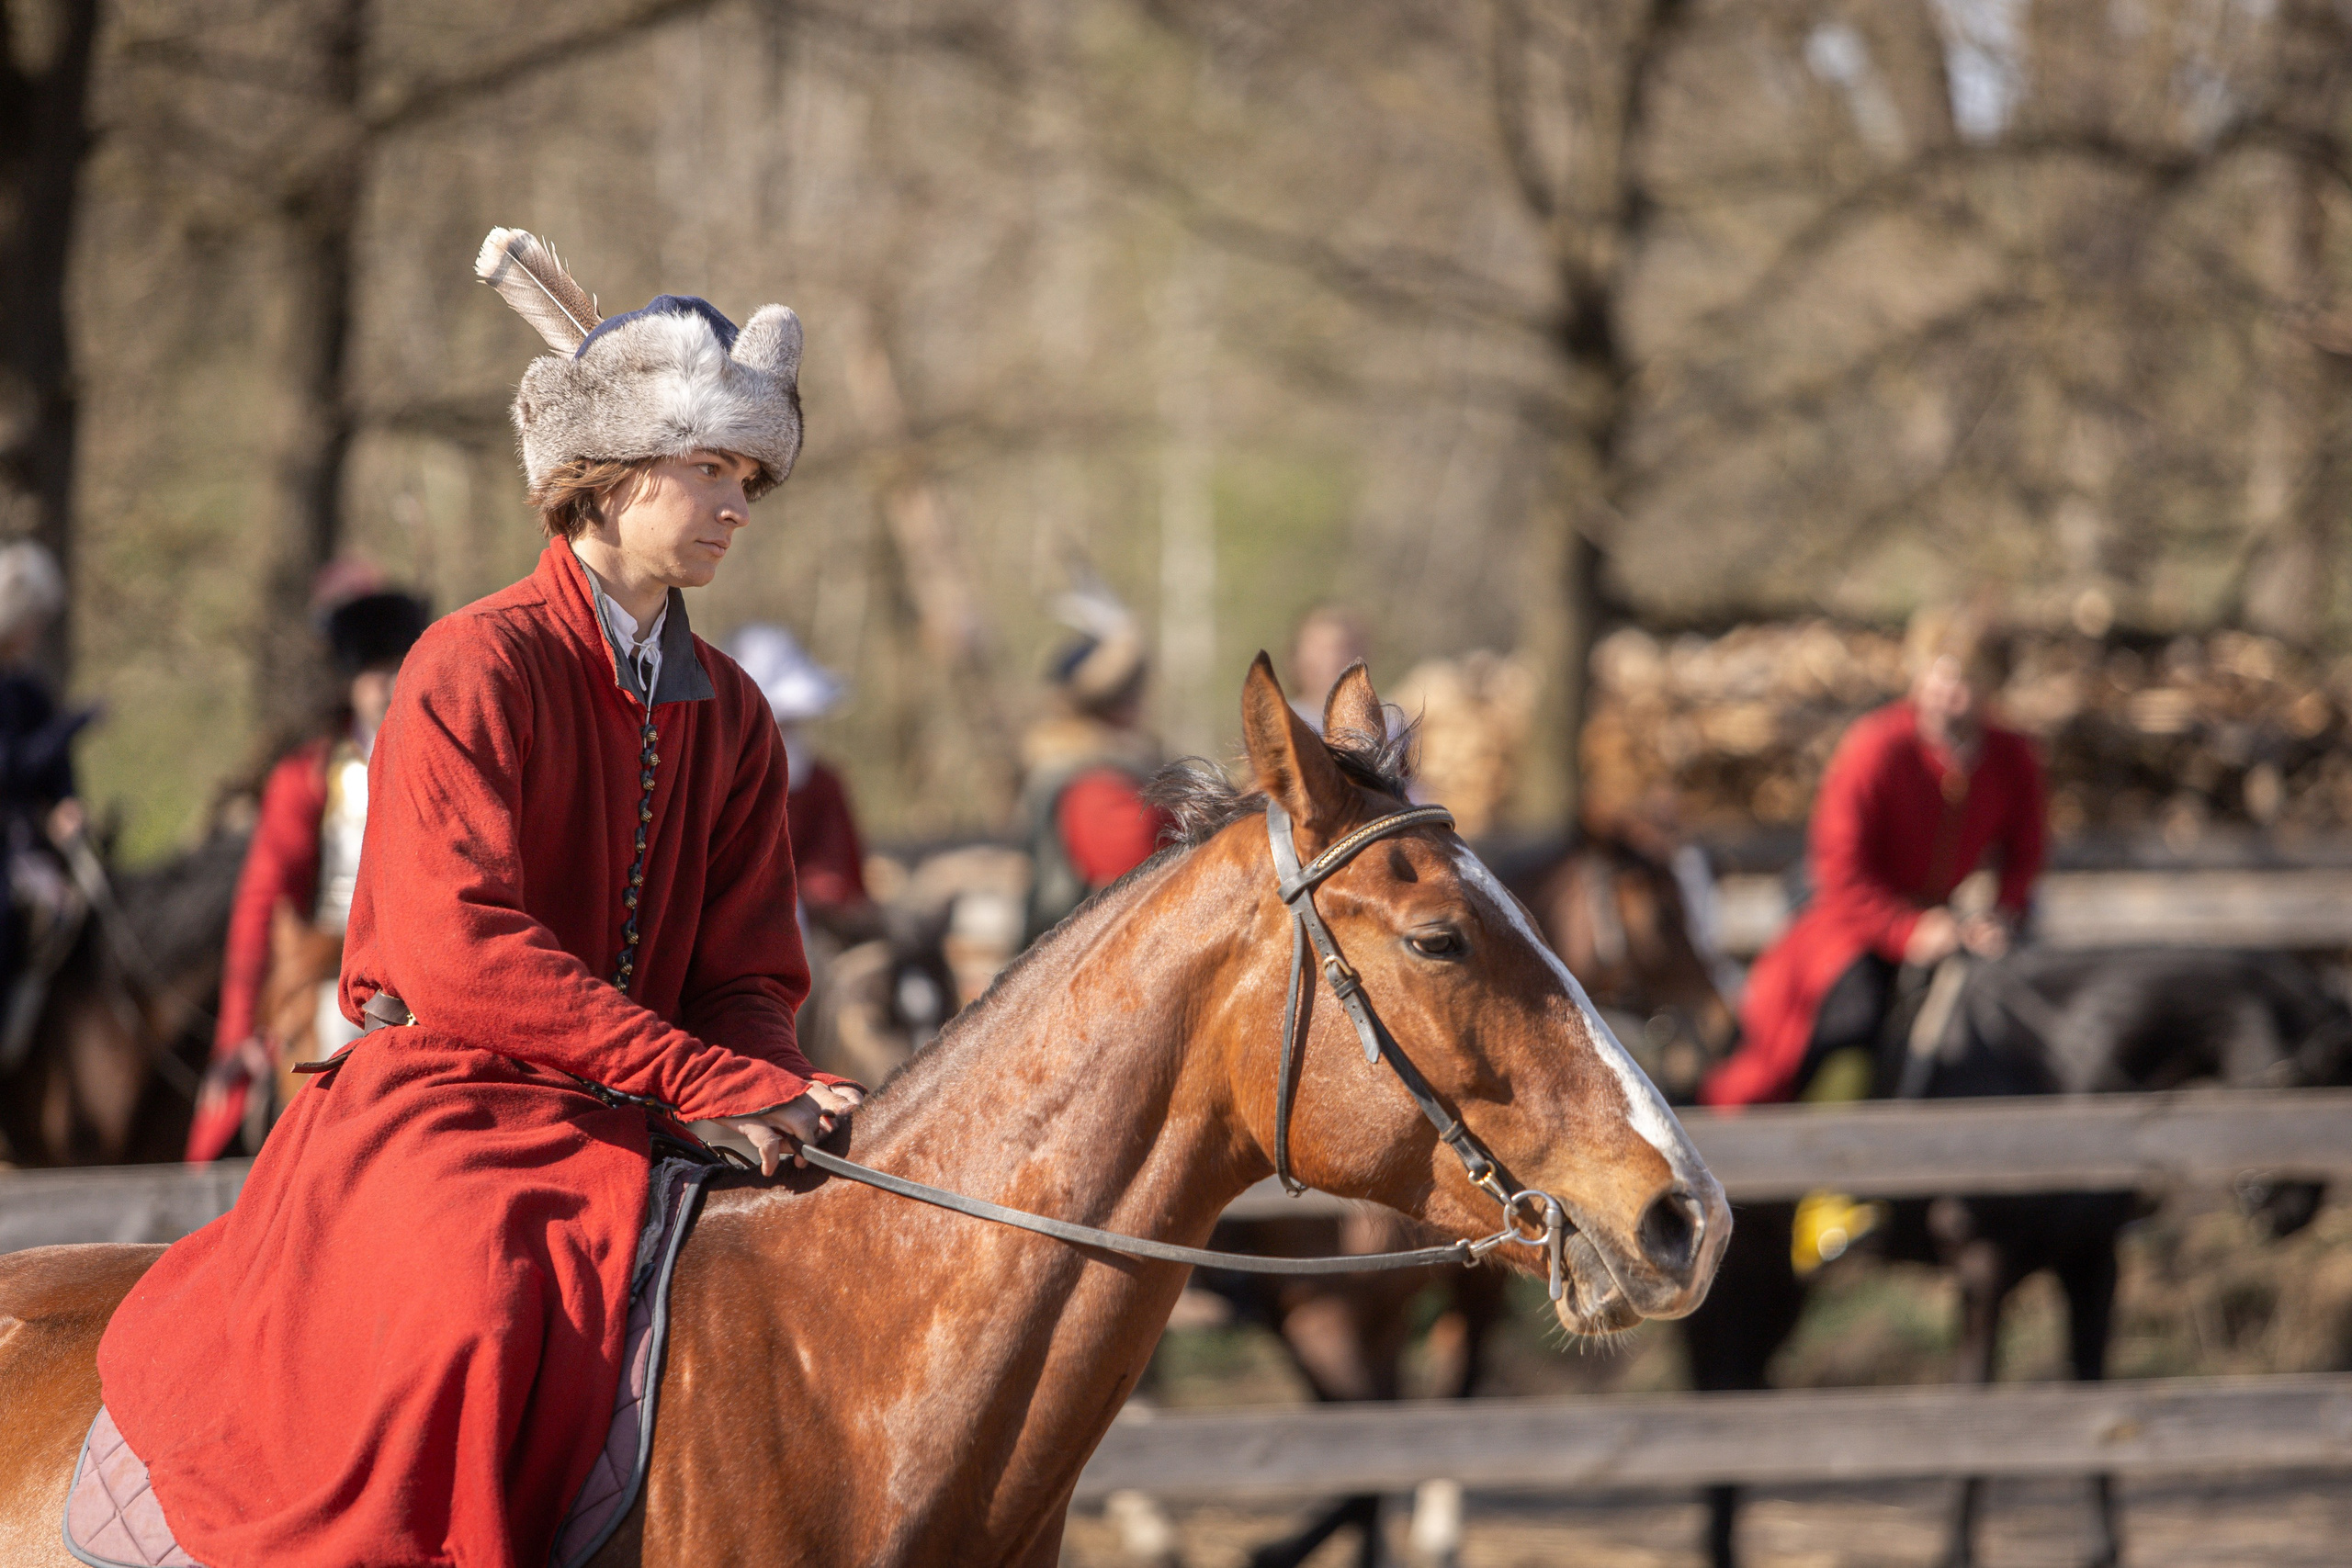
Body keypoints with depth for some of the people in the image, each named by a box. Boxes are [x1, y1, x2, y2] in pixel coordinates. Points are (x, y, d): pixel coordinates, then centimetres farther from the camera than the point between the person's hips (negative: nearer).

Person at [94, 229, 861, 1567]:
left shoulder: (731, 715, 15)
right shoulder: (474, 668, -7)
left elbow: (752, 973, 12)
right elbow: (459, 951, -19)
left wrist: (759, 1089, -13)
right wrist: (708, 1080, -23)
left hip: (634, 1135, 7)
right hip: (447, 1104, -7)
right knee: (466, 1314, -36)